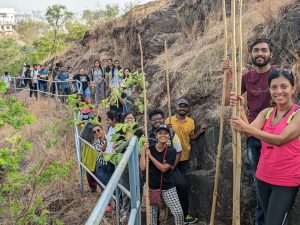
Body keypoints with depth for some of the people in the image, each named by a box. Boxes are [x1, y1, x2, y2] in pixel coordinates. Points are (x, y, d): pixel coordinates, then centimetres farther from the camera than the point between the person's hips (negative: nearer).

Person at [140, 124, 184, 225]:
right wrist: (143, 150, -18)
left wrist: (150, 156, -17)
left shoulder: (171, 151, -7)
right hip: (152, 187, 1)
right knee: (152, 215, 7)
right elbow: (142, 168, -14)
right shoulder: (149, 149, -6)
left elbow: (163, 168, -16)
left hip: (168, 187, 0)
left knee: (178, 213, -5)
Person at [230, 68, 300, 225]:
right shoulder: (266, 113, 3)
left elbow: (280, 139, -25)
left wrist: (246, 127, -31)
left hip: (286, 182, -5)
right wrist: (240, 109, -27)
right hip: (263, 177, 6)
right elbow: (248, 132, -12)